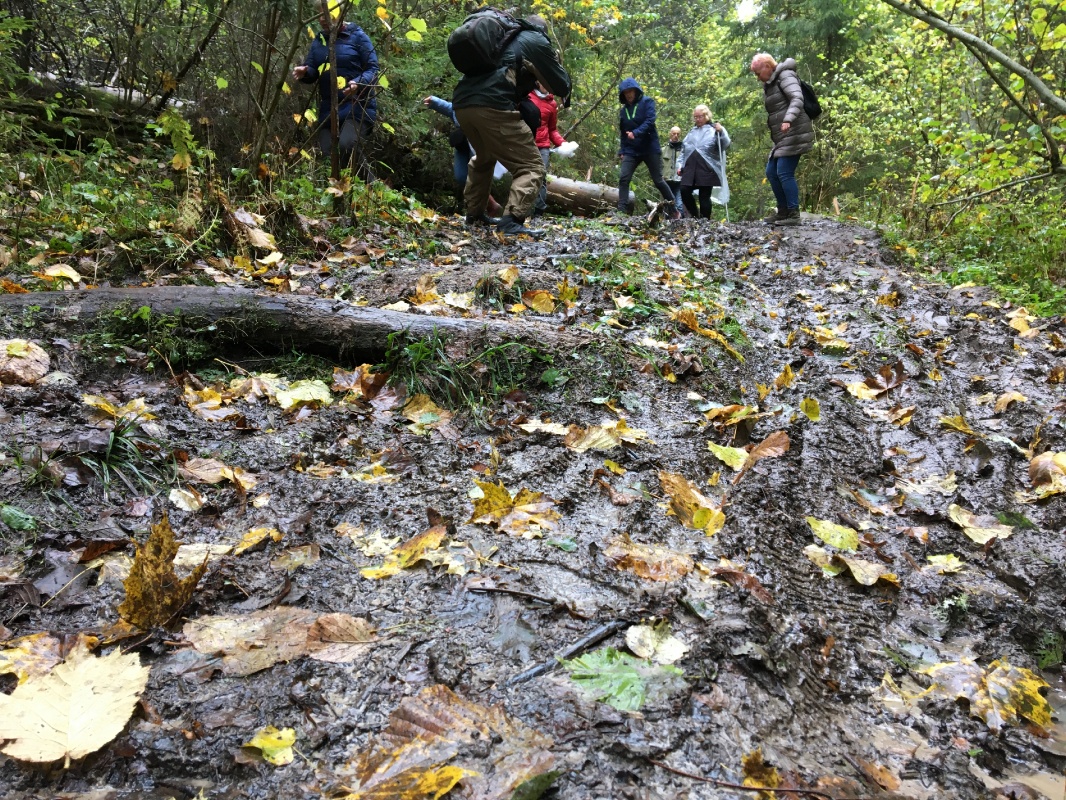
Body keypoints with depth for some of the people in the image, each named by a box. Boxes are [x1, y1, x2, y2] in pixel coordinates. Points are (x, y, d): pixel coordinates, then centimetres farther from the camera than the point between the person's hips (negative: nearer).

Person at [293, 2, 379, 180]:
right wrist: (304, 72, -13)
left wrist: (358, 83, -26)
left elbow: (372, 69, -5)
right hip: (328, 109, 7)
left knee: (347, 146, -30)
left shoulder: (357, 36, 0)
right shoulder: (318, 41, 16)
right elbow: (312, 72, 12)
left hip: (357, 107, -7)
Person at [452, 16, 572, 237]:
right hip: (492, 106, -7)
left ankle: (474, 214, 35)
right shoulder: (538, 41, 14)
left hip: (461, 103, 7)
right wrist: (556, 64, 33)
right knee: (531, 166, -2)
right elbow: (562, 87, 14)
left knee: (483, 158, 33)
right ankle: (511, 221, -19)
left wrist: (531, 74, 40)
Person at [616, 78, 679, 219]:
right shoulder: (623, 110, 13)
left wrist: (636, 133, -28)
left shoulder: (647, 102, -1)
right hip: (631, 150, 4)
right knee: (623, 178, -14)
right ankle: (622, 211, -13)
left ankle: (674, 211, 15)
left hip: (650, 148, -4)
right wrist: (621, 151, 6)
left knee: (658, 181, 1)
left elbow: (650, 121, -15)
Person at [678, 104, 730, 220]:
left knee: (704, 196, -3)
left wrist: (721, 132, -20)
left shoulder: (714, 130, 6)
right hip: (690, 168, 5)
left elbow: (726, 145, -5)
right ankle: (695, 215, 13)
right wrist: (681, 165, 18)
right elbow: (683, 150, 25)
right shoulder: (691, 132, 22)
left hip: (707, 168, -5)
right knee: (684, 191, -7)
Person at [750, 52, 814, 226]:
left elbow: (797, 99, -23)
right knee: (772, 172, 11)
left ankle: (794, 215, -13)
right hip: (782, 137, 10)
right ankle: (783, 212, 19)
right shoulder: (769, 85, 20)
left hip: (794, 133, -10)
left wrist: (788, 120, -38)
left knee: (784, 173, -15)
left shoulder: (785, 76, -8)